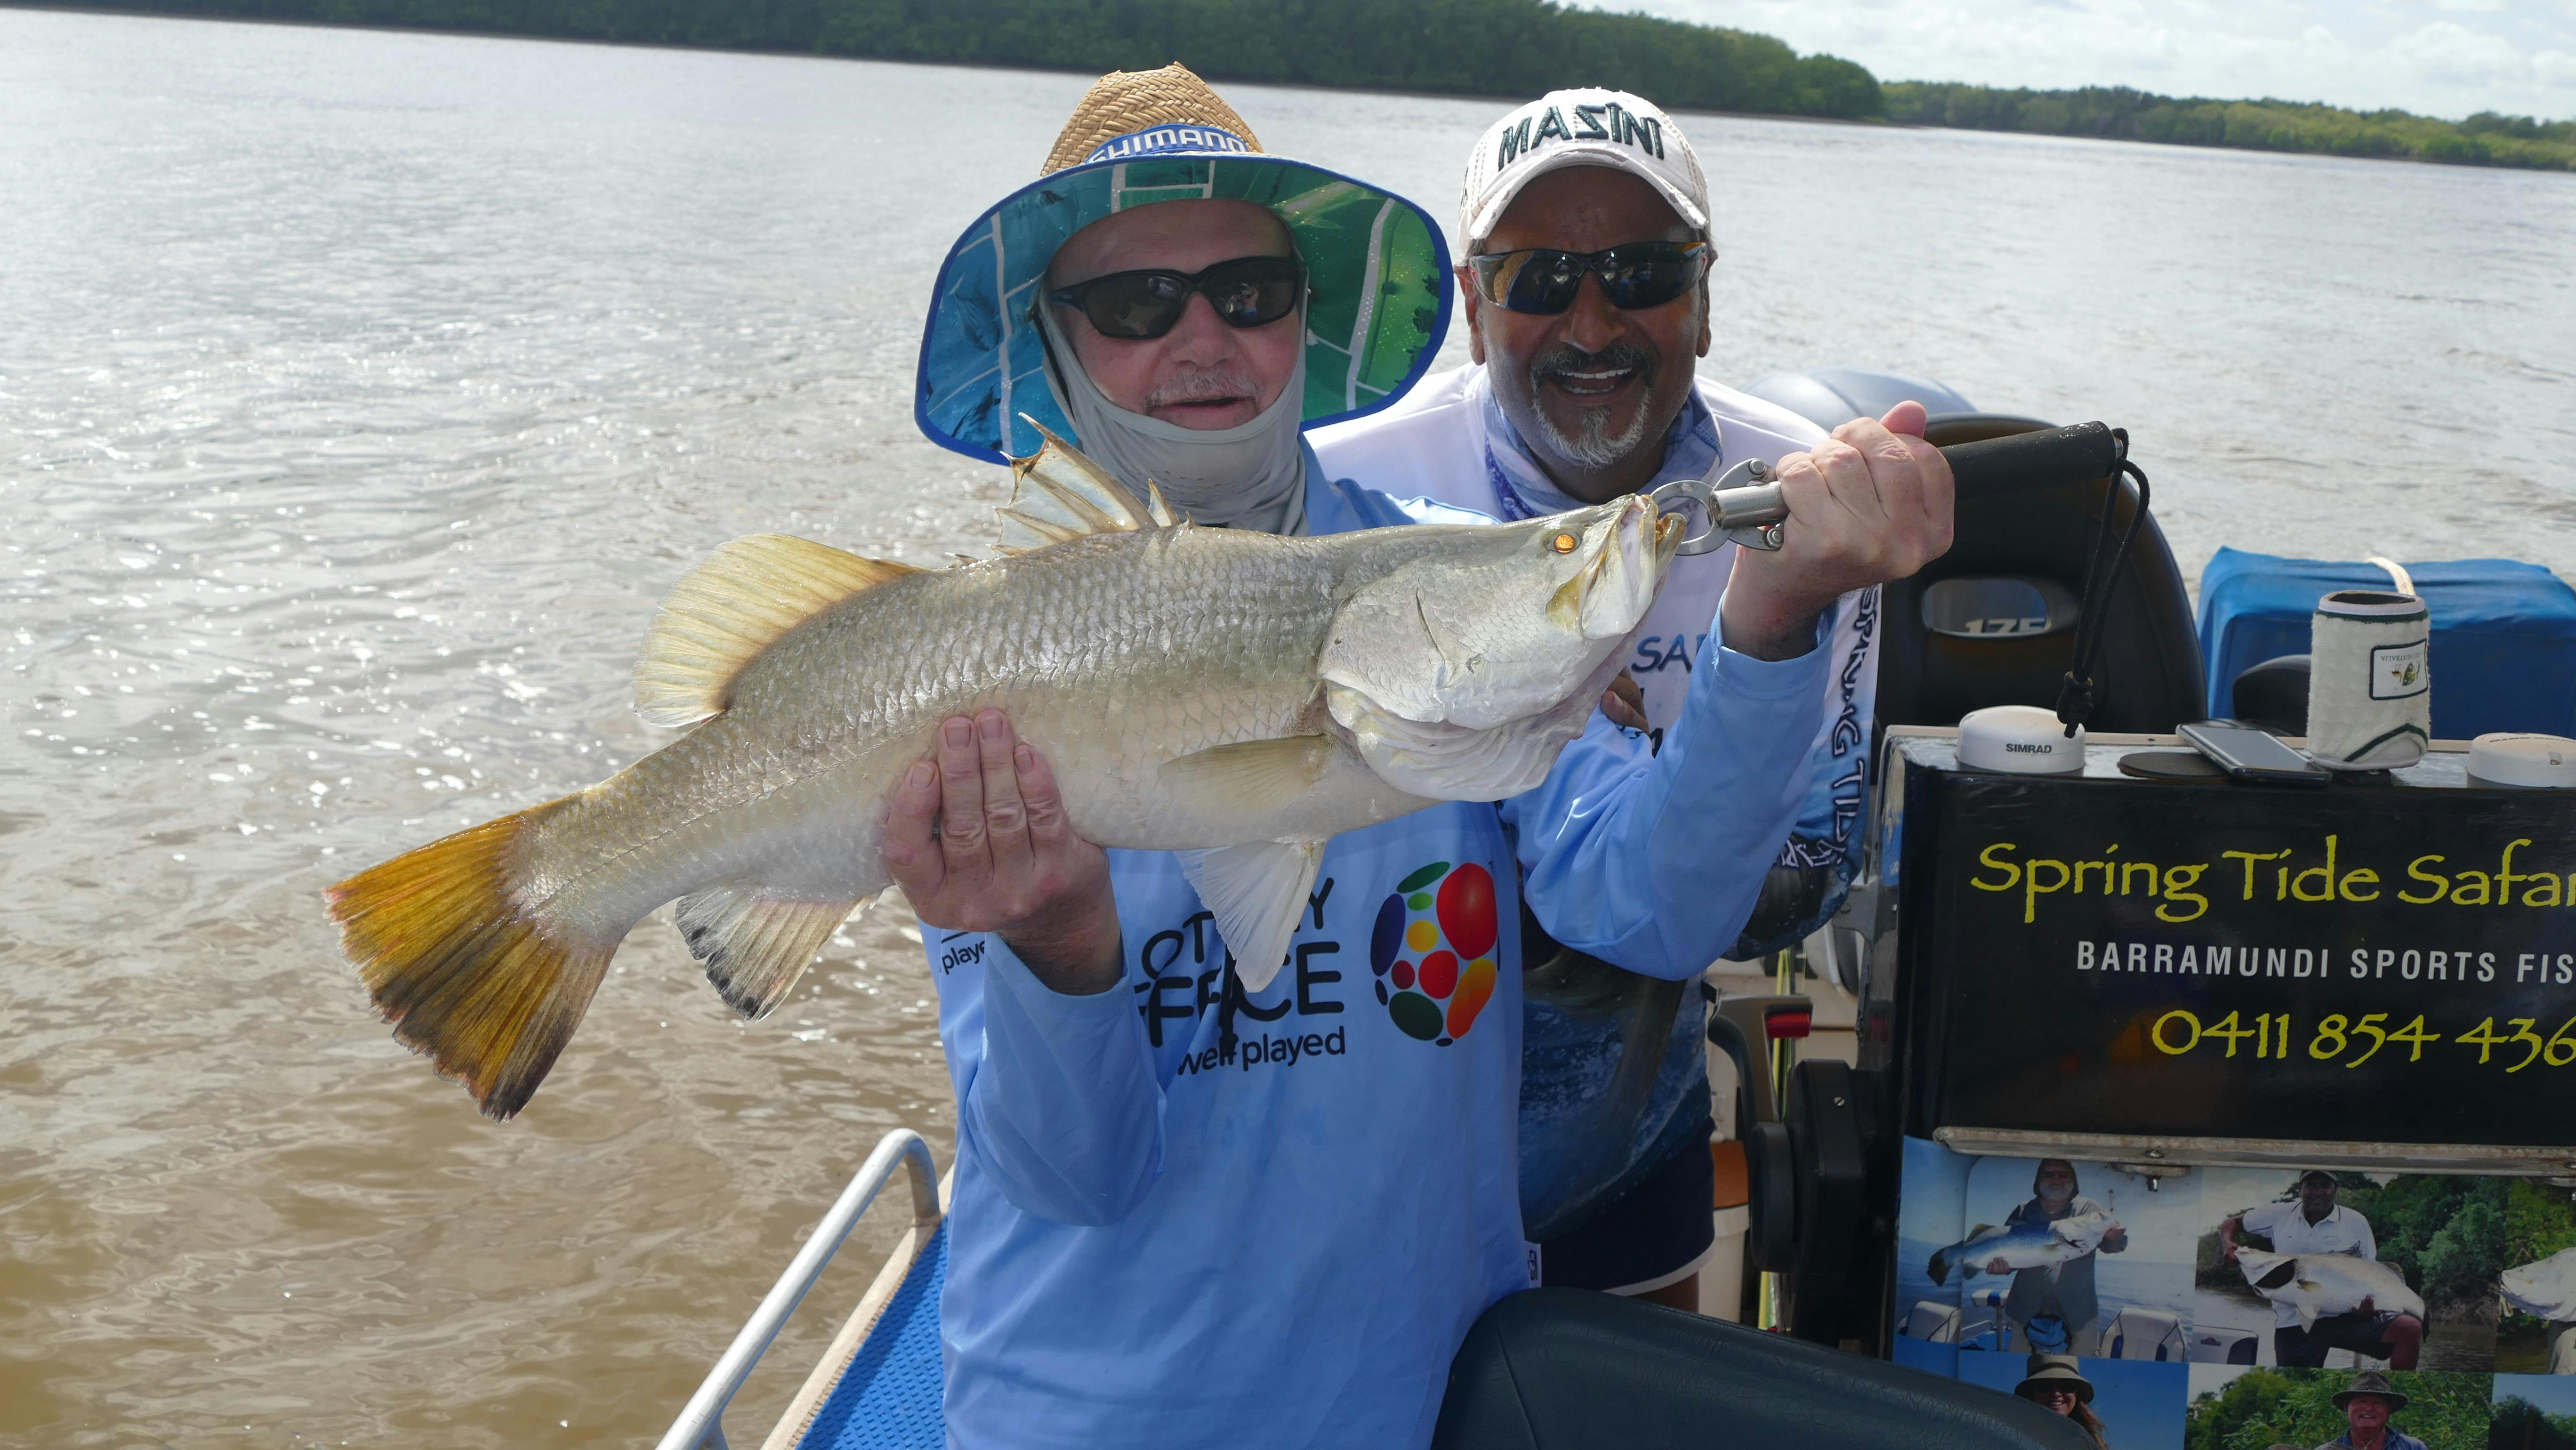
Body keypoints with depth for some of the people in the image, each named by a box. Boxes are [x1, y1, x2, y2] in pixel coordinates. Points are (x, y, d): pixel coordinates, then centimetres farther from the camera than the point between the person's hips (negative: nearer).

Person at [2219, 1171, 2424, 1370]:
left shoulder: (2355, 1222, 6)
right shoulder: (2280, 1214, 8)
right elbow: (2232, 1224, 17)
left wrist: (2370, 1307, -14)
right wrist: (2227, 1245, -7)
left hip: (2346, 1317, 0)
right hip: (2293, 1323, 0)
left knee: (2410, 1329, -22)